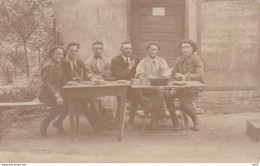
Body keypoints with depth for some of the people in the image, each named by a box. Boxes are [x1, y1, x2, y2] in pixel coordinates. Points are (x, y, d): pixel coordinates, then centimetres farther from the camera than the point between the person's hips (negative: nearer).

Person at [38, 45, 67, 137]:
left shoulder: (58, 65, 17)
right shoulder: (49, 65, -12)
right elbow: (46, 84, -21)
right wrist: (57, 96, -30)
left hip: (56, 92, 9)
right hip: (46, 94, -9)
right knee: (61, 104, -32)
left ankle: (58, 123, 5)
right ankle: (45, 124, -11)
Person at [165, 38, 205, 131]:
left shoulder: (198, 60, -7)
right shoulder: (179, 60, 12)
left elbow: (199, 76, -22)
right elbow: (173, 73, 15)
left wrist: (185, 77, -30)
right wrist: (177, 76, -9)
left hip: (193, 88, -5)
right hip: (181, 87, 5)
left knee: (184, 105, -28)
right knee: (168, 97, -24)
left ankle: (196, 120, 3)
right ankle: (175, 121, -8)